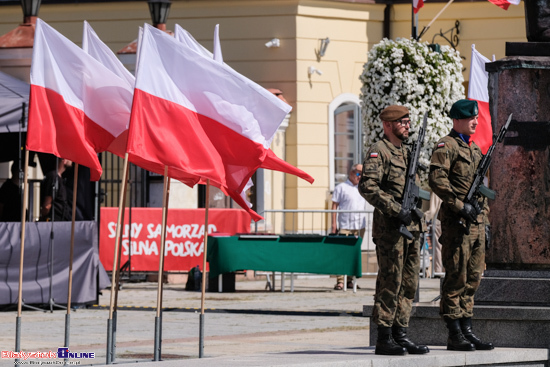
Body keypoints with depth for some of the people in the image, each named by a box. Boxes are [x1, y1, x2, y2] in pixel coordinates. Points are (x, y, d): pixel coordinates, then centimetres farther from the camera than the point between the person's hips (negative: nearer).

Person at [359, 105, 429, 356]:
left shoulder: (407, 153, 20)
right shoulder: (378, 151, -8)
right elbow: (367, 187, -20)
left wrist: (419, 226, 19)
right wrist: (396, 210, -23)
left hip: (411, 227, 9)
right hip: (389, 228, -8)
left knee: (409, 283, 9)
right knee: (390, 283, -7)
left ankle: (401, 334, 14)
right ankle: (384, 339, -4)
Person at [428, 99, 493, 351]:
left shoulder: (475, 149, 21)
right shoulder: (446, 146, -6)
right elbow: (437, 180, -18)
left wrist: (485, 221, 20)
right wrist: (460, 206, -21)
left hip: (476, 223, 9)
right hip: (456, 223, -9)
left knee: (472, 278, 9)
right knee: (456, 278, -7)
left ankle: (467, 331, 14)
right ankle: (455, 335, -5)